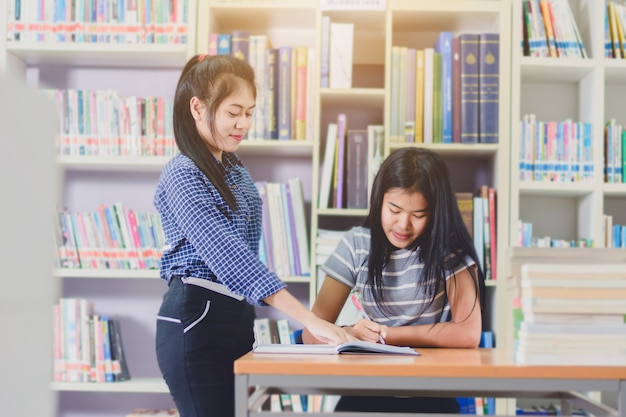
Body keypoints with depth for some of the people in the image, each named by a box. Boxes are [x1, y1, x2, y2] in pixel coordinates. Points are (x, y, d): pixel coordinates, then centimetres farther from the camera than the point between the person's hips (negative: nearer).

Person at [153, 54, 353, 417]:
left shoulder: (235, 170, 12)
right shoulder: (183, 174, -15)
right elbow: (227, 254, -26)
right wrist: (309, 320, -32)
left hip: (236, 318, 8)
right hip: (197, 322, -8)